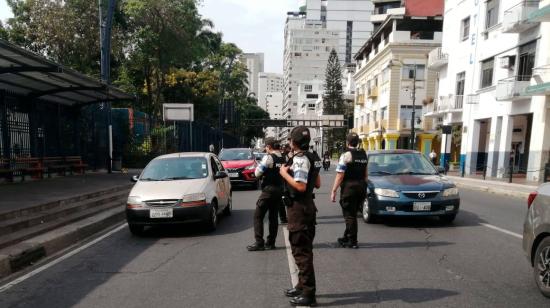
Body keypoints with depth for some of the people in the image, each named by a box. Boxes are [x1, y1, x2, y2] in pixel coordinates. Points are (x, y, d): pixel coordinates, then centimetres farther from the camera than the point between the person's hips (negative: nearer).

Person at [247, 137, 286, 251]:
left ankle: (259, 243, -1)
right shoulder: (283, 159, 9)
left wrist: (258, 167, 9)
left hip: (269, 189, -7)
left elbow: (257, 173, -11)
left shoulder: (268, 157, -12)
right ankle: (270, 242, 18)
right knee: (274, 216, 13)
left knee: (258, 216, 1)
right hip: (279, 190, 7)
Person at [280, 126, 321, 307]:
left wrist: (285, 173, -15)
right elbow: (317, 184, 16)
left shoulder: (299, 159, -18)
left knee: (301, 251, -3)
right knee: (304, 249, 18)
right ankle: (303, 285, 31)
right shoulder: (312, 157, 12)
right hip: (308, 205, 10)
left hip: (299, 208, -10)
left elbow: (300, 186, -27)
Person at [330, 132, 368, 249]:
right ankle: (347, 237, 28)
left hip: (349, 187, -7)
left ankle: (352, 241, 8)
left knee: (350, 215, 2)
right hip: (361, 187, 7)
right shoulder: (364, 154, 11)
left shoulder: (346, 155, -11)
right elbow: (365, 174, 15)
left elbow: (340, 175, -16)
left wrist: (334, 191, -13)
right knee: (352, 214, 17)